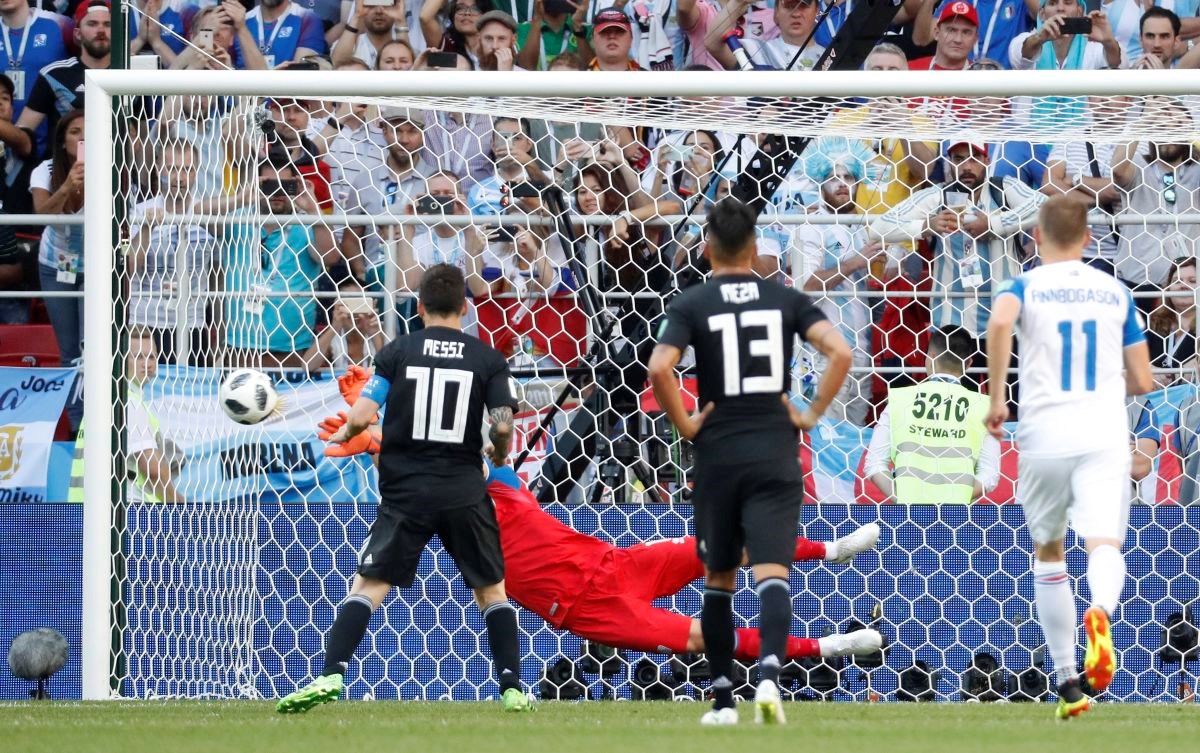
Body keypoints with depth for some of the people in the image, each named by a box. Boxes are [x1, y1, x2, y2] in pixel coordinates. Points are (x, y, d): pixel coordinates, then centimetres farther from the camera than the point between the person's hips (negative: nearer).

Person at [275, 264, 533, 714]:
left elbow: (363, 415, -6)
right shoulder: (487, 359, 1)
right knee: (491, 590, 16)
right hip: (464, 491, 1)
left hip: (405, 491, -1)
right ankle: (512, 687, 8)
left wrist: (343, 434, 16)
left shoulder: (398, 351, 0)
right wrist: (499, 454, 16)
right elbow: (503, 426, -6)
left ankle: (331, 676, -15)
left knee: (368, 585, 2)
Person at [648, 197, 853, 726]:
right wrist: (813, 414, 3)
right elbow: (840, 352, -7)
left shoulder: (691, 304, -1)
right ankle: (769, 673, -33)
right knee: (772, 573, -8)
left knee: (718, 579, 14)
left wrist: (683, 424, -3)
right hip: (776, 454, 0)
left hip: (717, 456, 0)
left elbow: (659, 368, -16)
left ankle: (723, 700, 17)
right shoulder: (786, 299, 5)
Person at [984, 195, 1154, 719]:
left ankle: (1067, 681, 19)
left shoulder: (1026, 286, 5)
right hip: (1105, 436, 0)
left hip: (1044, 436, 0)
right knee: (1103, 544, -13)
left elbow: (1000, 321, -20)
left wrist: (996, 398, -12)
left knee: (1047, 551, 18)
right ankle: (1100, 611, -50)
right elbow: (1142, 381, 14)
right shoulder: (1115, 293, 13)